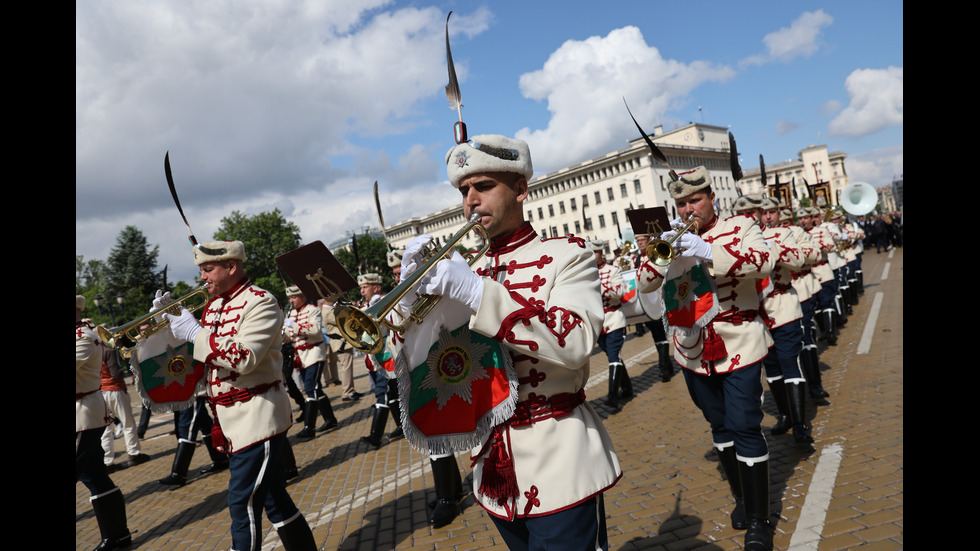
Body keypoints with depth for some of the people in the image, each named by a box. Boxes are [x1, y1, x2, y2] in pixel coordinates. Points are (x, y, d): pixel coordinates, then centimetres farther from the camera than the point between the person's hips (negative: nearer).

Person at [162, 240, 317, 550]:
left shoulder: (260, 302, -14)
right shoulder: (213, 305, 12)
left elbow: (245, 358, -26)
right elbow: (200, 356, 21)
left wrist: (195, 332, -21)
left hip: (258, 416, -9)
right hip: (228, 418, 9)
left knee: (242, 501, -4)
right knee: (272, 497, 16)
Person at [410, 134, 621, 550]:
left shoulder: (566, 254, -5)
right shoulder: (465, 272, 8)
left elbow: (576, 341, -23)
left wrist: (477, 294, -30)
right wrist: (414, 293, -13)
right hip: (496, 468, 5)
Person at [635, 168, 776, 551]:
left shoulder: (739, 227, -3)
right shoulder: (674, 240, 6)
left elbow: (765, 261, -21)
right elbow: (643, 284, -2)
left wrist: (709, 252, -35)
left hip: (738, 347, -4)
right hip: (693, 354, 4)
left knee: (745, 427, -4)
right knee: (719, 426, 16)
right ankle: (741, 498, 36)